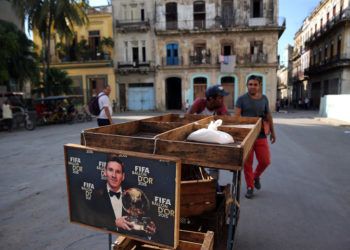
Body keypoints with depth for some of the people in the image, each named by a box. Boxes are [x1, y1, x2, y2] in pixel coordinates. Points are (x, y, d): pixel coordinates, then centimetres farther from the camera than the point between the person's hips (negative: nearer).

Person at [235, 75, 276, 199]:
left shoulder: (264, 99, 9)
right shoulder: (242, 99, -2)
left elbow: (268, 116, 16)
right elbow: (236, 117, -8)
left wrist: (272, 132, 18)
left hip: (261, 135, 3)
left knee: (265, 161, 3)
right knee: (247, 163, 4)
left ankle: (256, 176, 34)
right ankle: (250, 187, 21)